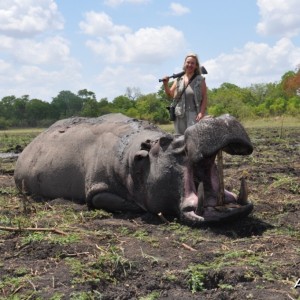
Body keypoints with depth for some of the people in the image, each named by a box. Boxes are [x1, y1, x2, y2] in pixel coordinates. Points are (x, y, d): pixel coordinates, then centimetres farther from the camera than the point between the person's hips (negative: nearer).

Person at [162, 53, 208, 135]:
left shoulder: (200, 80, 2)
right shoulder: (179, 80, 12)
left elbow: (204, 98, -3)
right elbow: (170, 94, 17)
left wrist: (201, 112, -14)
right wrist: (165, 84, 0)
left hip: (193, 114, -4)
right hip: (179, 115, 4)